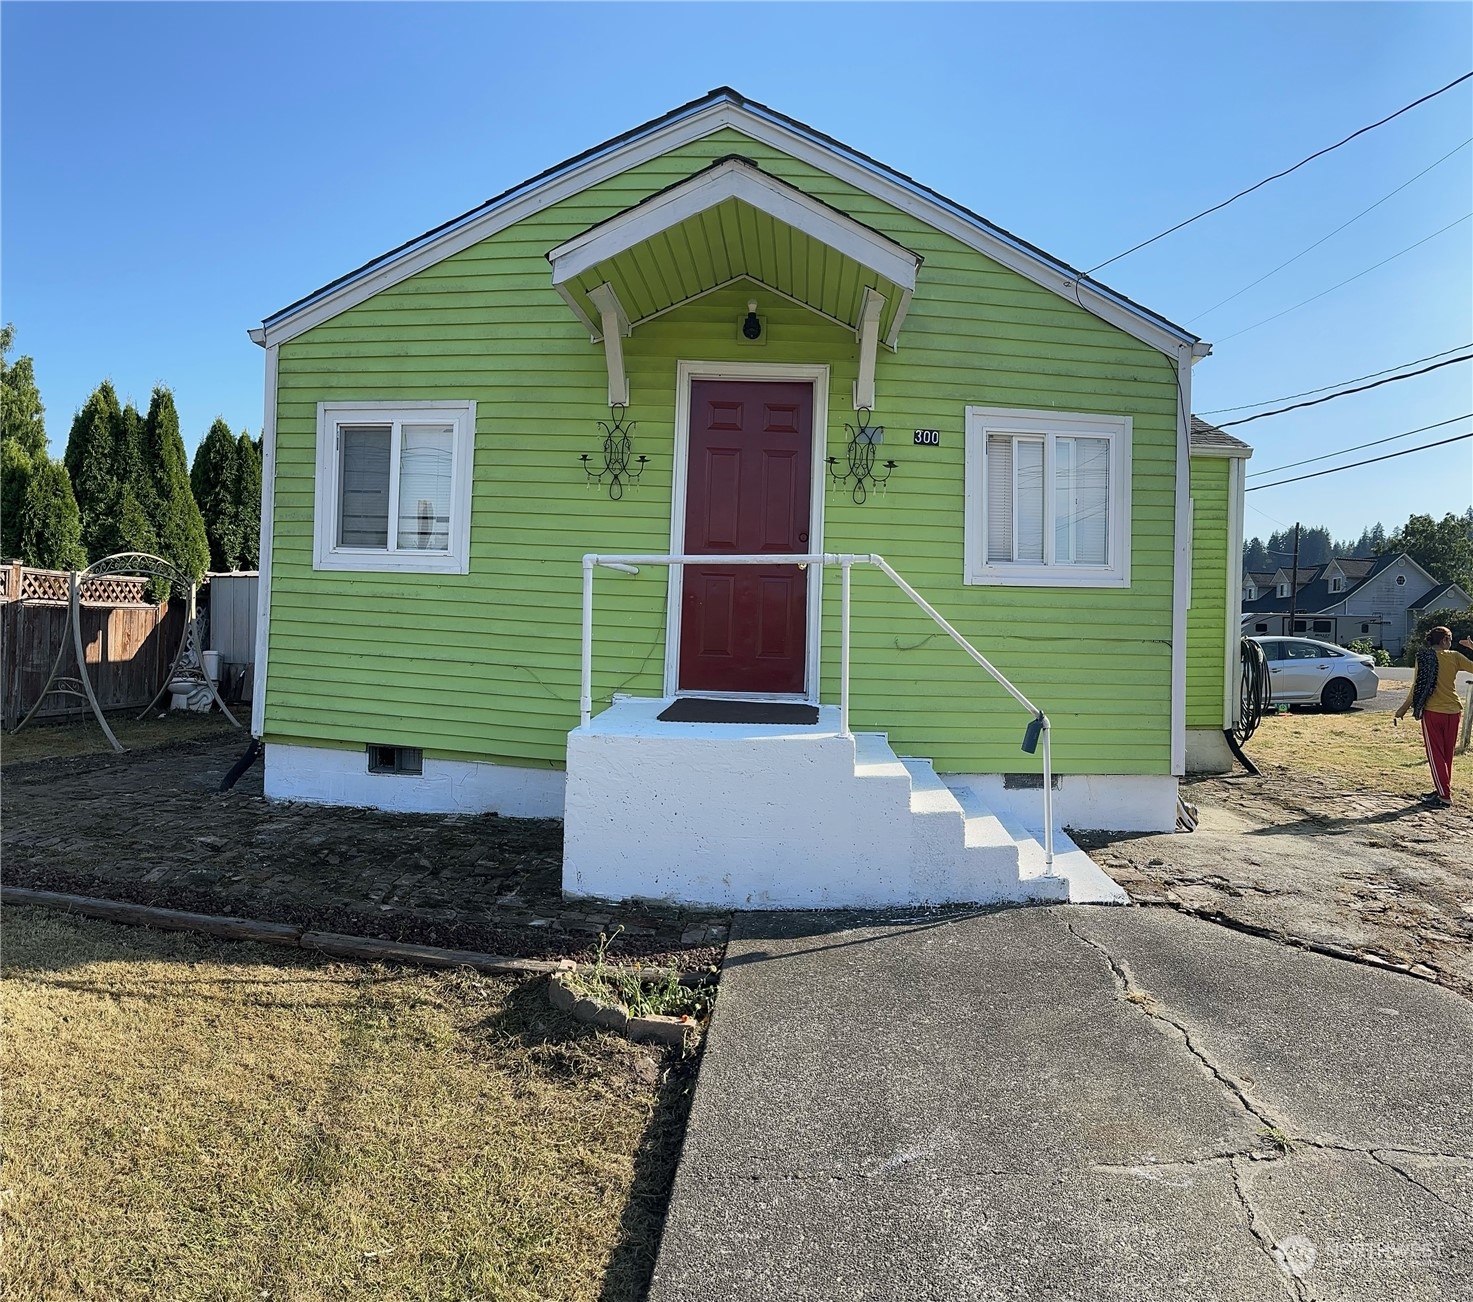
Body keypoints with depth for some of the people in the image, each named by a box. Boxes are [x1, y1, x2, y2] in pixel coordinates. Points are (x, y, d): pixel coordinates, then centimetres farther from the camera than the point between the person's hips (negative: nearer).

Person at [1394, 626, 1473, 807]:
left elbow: (1417, 687, -8)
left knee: (1436, 754, 1)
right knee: (1447, 754, 14)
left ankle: (1444, 796, -3)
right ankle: (1442, 790, 22)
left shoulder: (1423, 657, -6)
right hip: (1453, 711, 3)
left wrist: (1403, 709, -1)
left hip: (1432, 712, -3)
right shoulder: (1454, 657, -2)